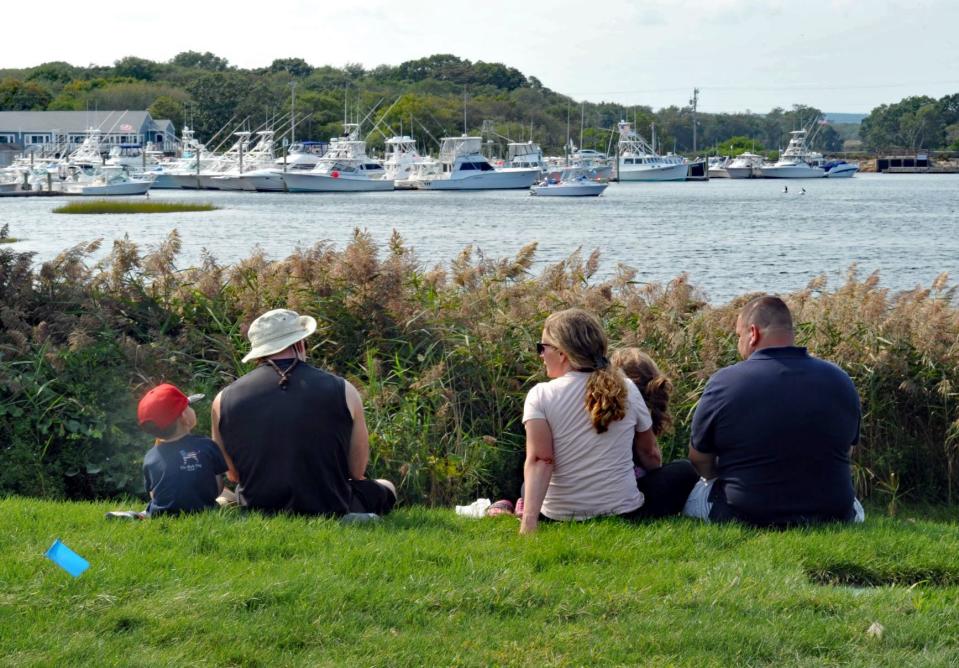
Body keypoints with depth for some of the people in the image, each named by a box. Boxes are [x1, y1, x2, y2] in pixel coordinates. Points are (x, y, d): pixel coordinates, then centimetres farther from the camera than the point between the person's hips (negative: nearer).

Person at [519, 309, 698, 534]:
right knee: (684, 471, 22)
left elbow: (539, 461, -21)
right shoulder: (626, 390, -1)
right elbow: (650, 454, 10)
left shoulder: (540, 396, -9)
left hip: (559, 520, 0)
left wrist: (528, 520, -28)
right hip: (625, 515, 0)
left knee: (528, 488, 35)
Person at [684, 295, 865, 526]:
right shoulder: (840, 381, -2)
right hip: (831, 516, 3)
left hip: (743, 516, -3)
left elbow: (699, 460, 0)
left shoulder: (723, 383, -11)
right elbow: (846, 452, 12)